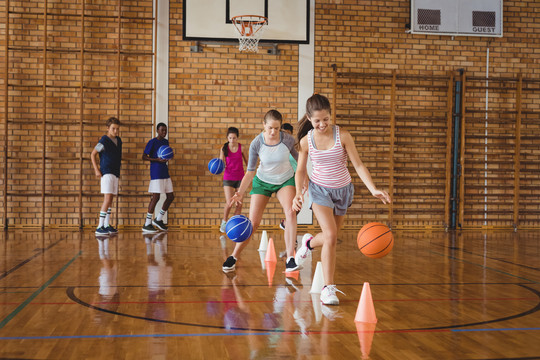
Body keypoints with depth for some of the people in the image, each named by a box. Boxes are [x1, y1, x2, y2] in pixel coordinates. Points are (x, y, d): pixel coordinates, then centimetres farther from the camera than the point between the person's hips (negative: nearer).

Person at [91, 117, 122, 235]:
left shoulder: (118, 140, 12)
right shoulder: (104, 140, -10)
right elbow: (93, 154, -7)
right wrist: (96, 170, -12)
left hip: (115, 173, 8)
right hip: (106, 172, -8)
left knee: (110, 199, 12)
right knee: (107, 199, -15)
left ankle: (107, 225, 20)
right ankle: (100, 227, -15)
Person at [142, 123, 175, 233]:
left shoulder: (166, 142, 15)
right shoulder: (152, 142, -8)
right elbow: (144, 157, -10)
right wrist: (158, 160, -21)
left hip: (165, 173, 8)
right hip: (156, 173, -8)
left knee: (171, 196, 6)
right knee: (156, 197, -11)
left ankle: (158, 219, 19)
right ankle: (147, 224, -4)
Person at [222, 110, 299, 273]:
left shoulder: (288, 140, -20)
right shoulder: (256, 143, -20)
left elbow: (298, 158, -2)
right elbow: (250, 171, -15)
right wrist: (240, 192, -26)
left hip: (286, 180, 0)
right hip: (262, 182, 0)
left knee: (290, 212, -25)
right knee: (253, 223, -6)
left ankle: (290, 258, -18)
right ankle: (233, 257, 12)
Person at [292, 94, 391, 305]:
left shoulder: (342, 136, -15)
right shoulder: (306, 141, -10)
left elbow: (358, 165, -14)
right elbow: (300, 170, 3)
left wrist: (374, 189, -25)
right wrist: (298, 192, -14)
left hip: (342, 190, 2)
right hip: (320, 190, -2)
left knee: (330, 237, 14)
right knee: (331, 236, -19)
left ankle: (309, 242, 51)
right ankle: (328, 288, -11)